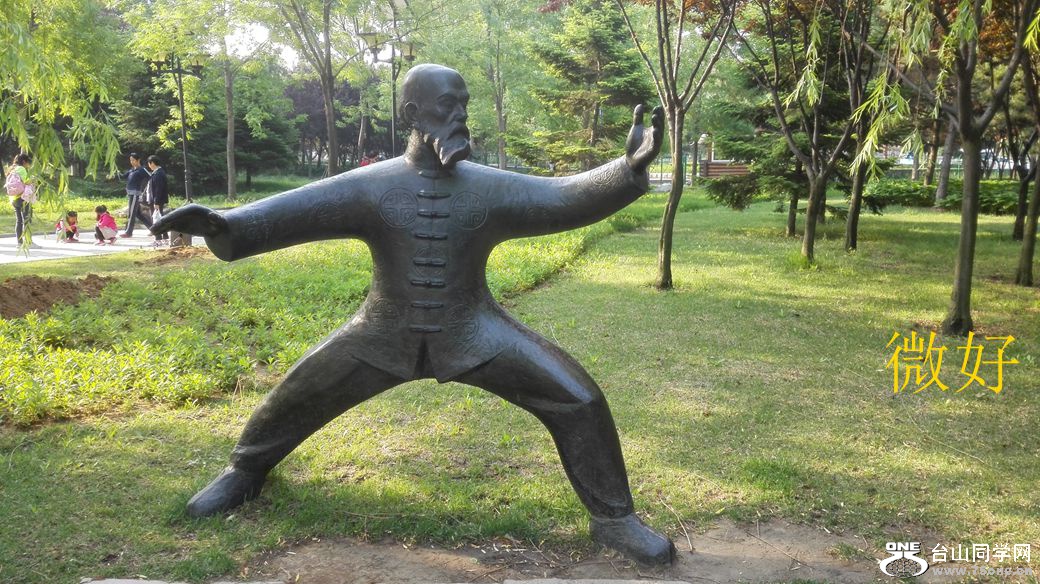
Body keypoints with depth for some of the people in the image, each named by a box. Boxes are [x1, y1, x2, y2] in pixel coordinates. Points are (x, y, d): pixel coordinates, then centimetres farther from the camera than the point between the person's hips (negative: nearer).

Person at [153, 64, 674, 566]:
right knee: (297, 396, 8)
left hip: (472, 332, 0)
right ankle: (244, 472, 40)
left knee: (577, 399, -12)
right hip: (384, 335, 1)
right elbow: (292, 210, -20)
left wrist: (628, 168, -32)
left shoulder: (490, 188, -10)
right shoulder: (369, 187, -12)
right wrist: (225, 224, -38)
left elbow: (568, 197, -16)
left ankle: (611, 516, 7)